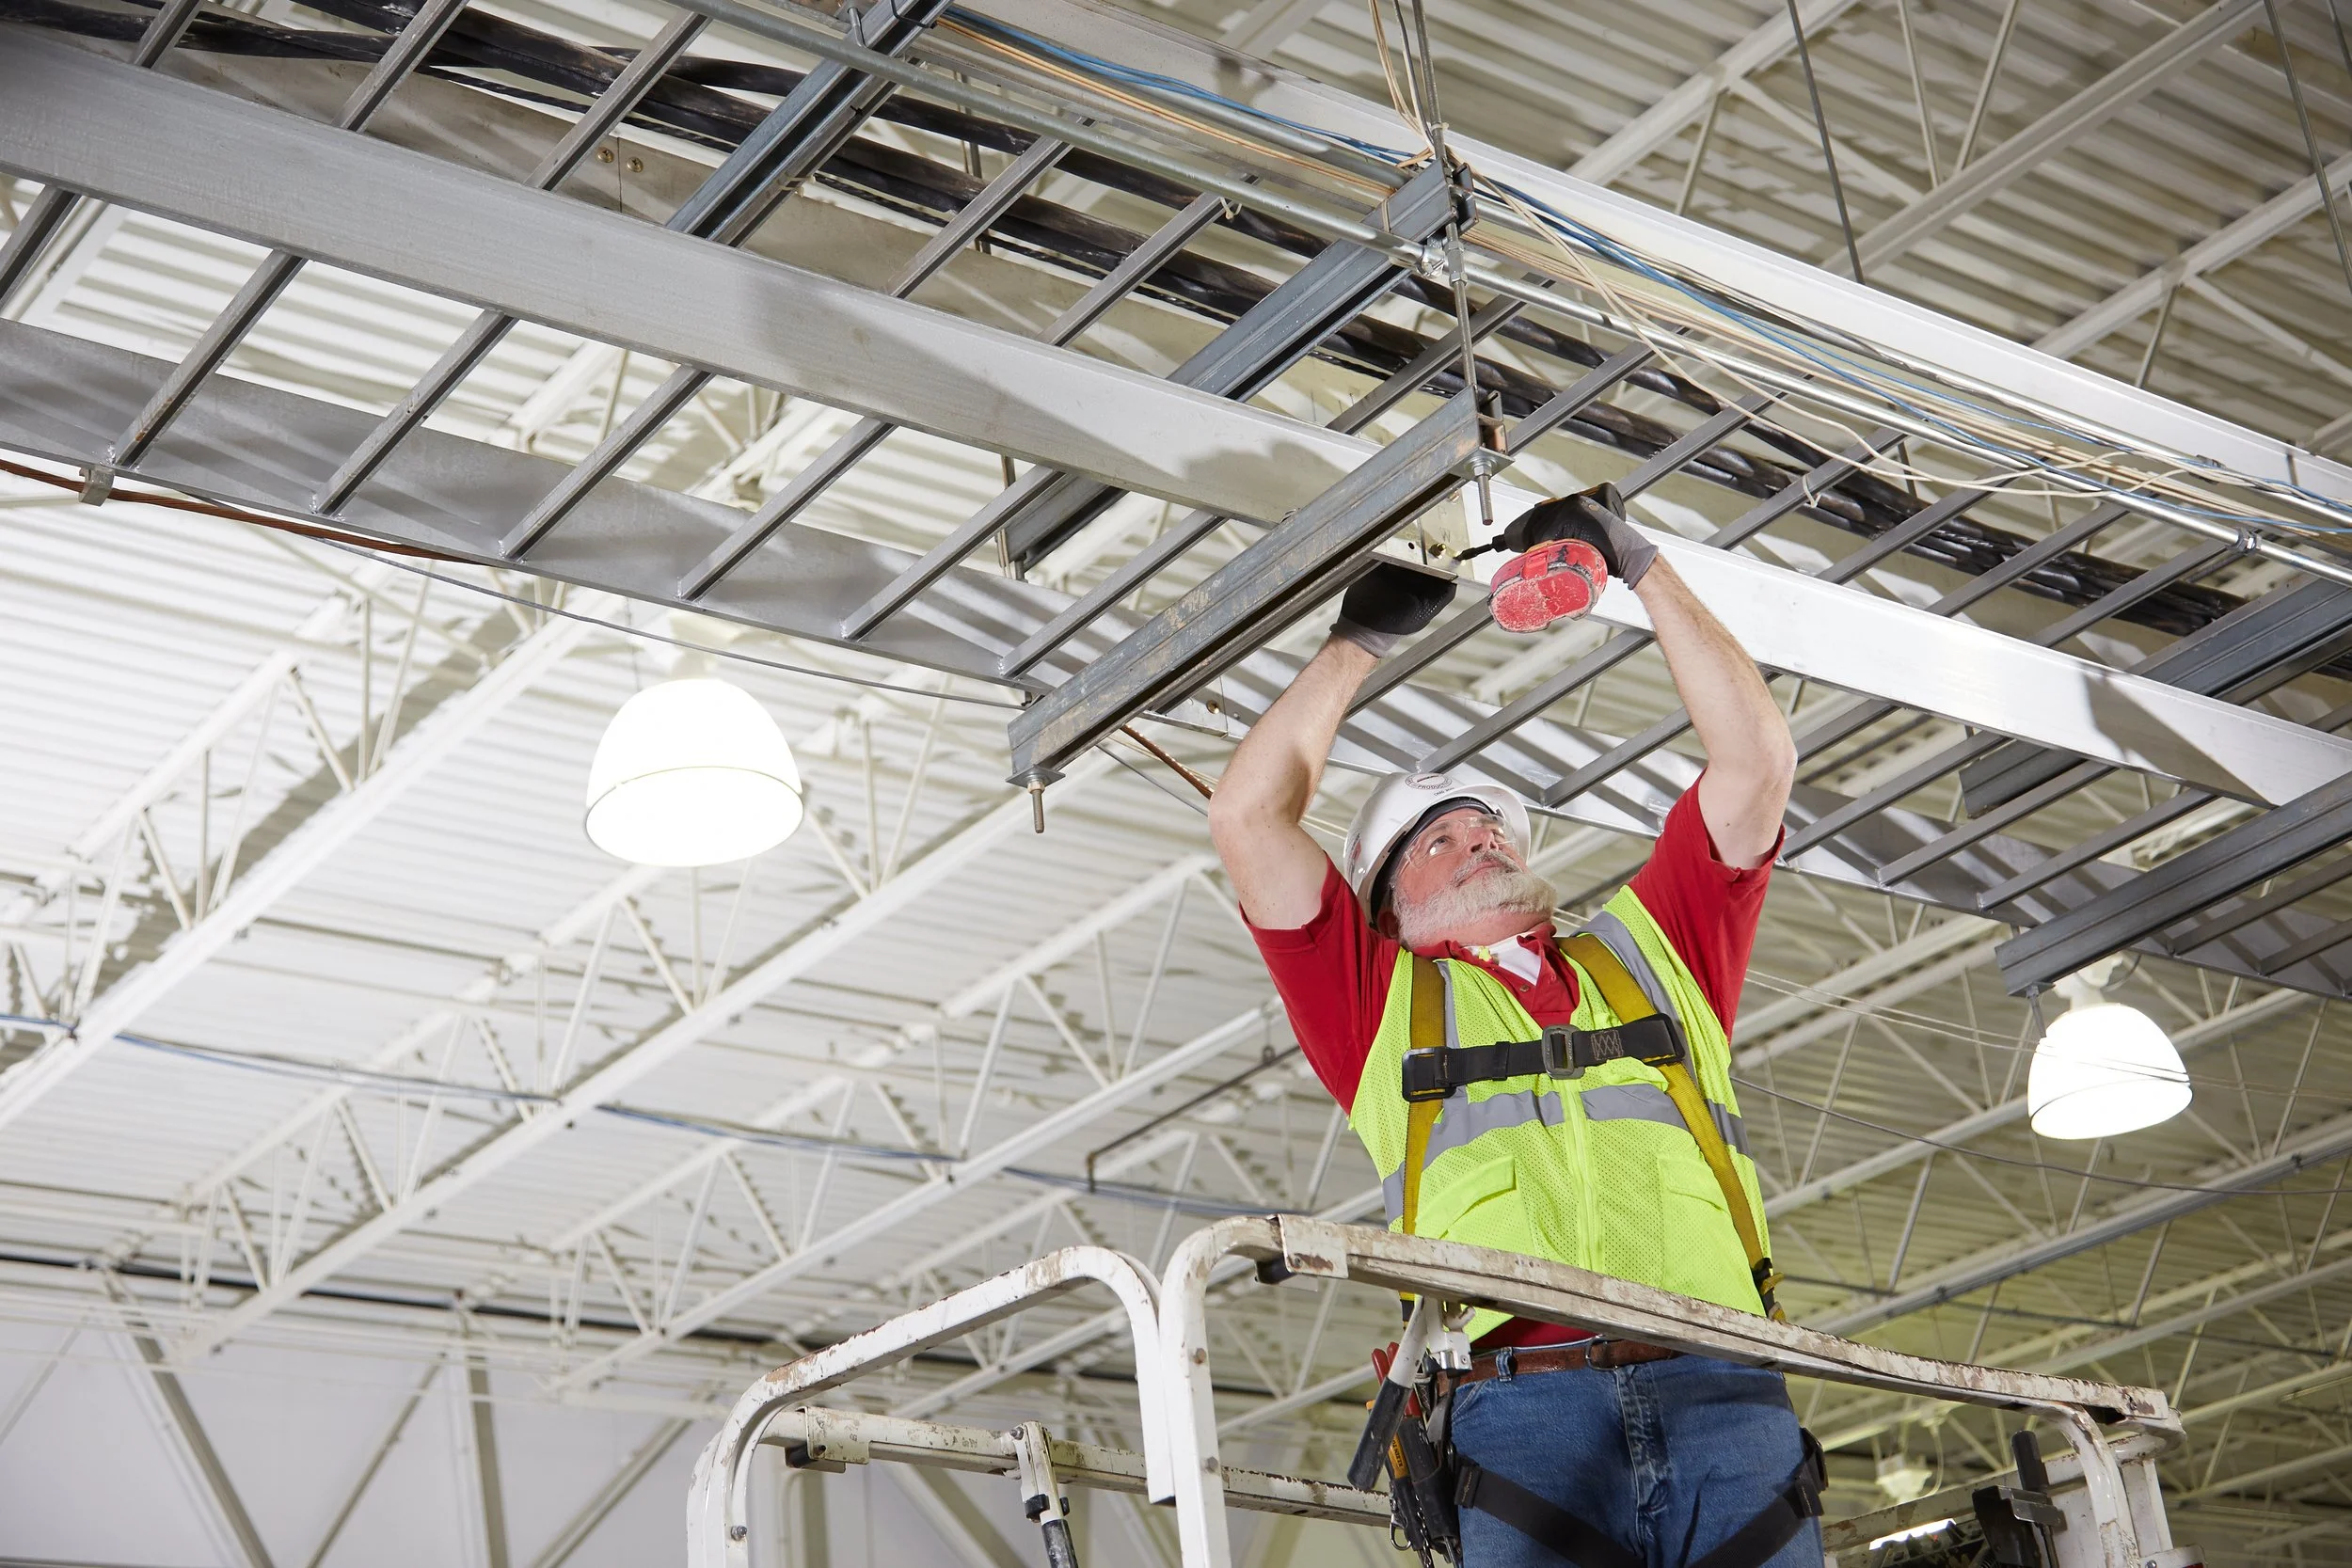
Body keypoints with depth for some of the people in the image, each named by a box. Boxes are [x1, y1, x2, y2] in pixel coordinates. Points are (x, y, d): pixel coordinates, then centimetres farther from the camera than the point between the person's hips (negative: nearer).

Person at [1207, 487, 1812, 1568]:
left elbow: (1755, 760, 25)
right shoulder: (1386, 1001, 24)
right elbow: (1247, 817, 17)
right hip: (1521, 1410, -2)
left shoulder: (1646, 951, 29)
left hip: (1724, 1398, 2)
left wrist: (1642, 570, 26)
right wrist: (1360, 641, 26)